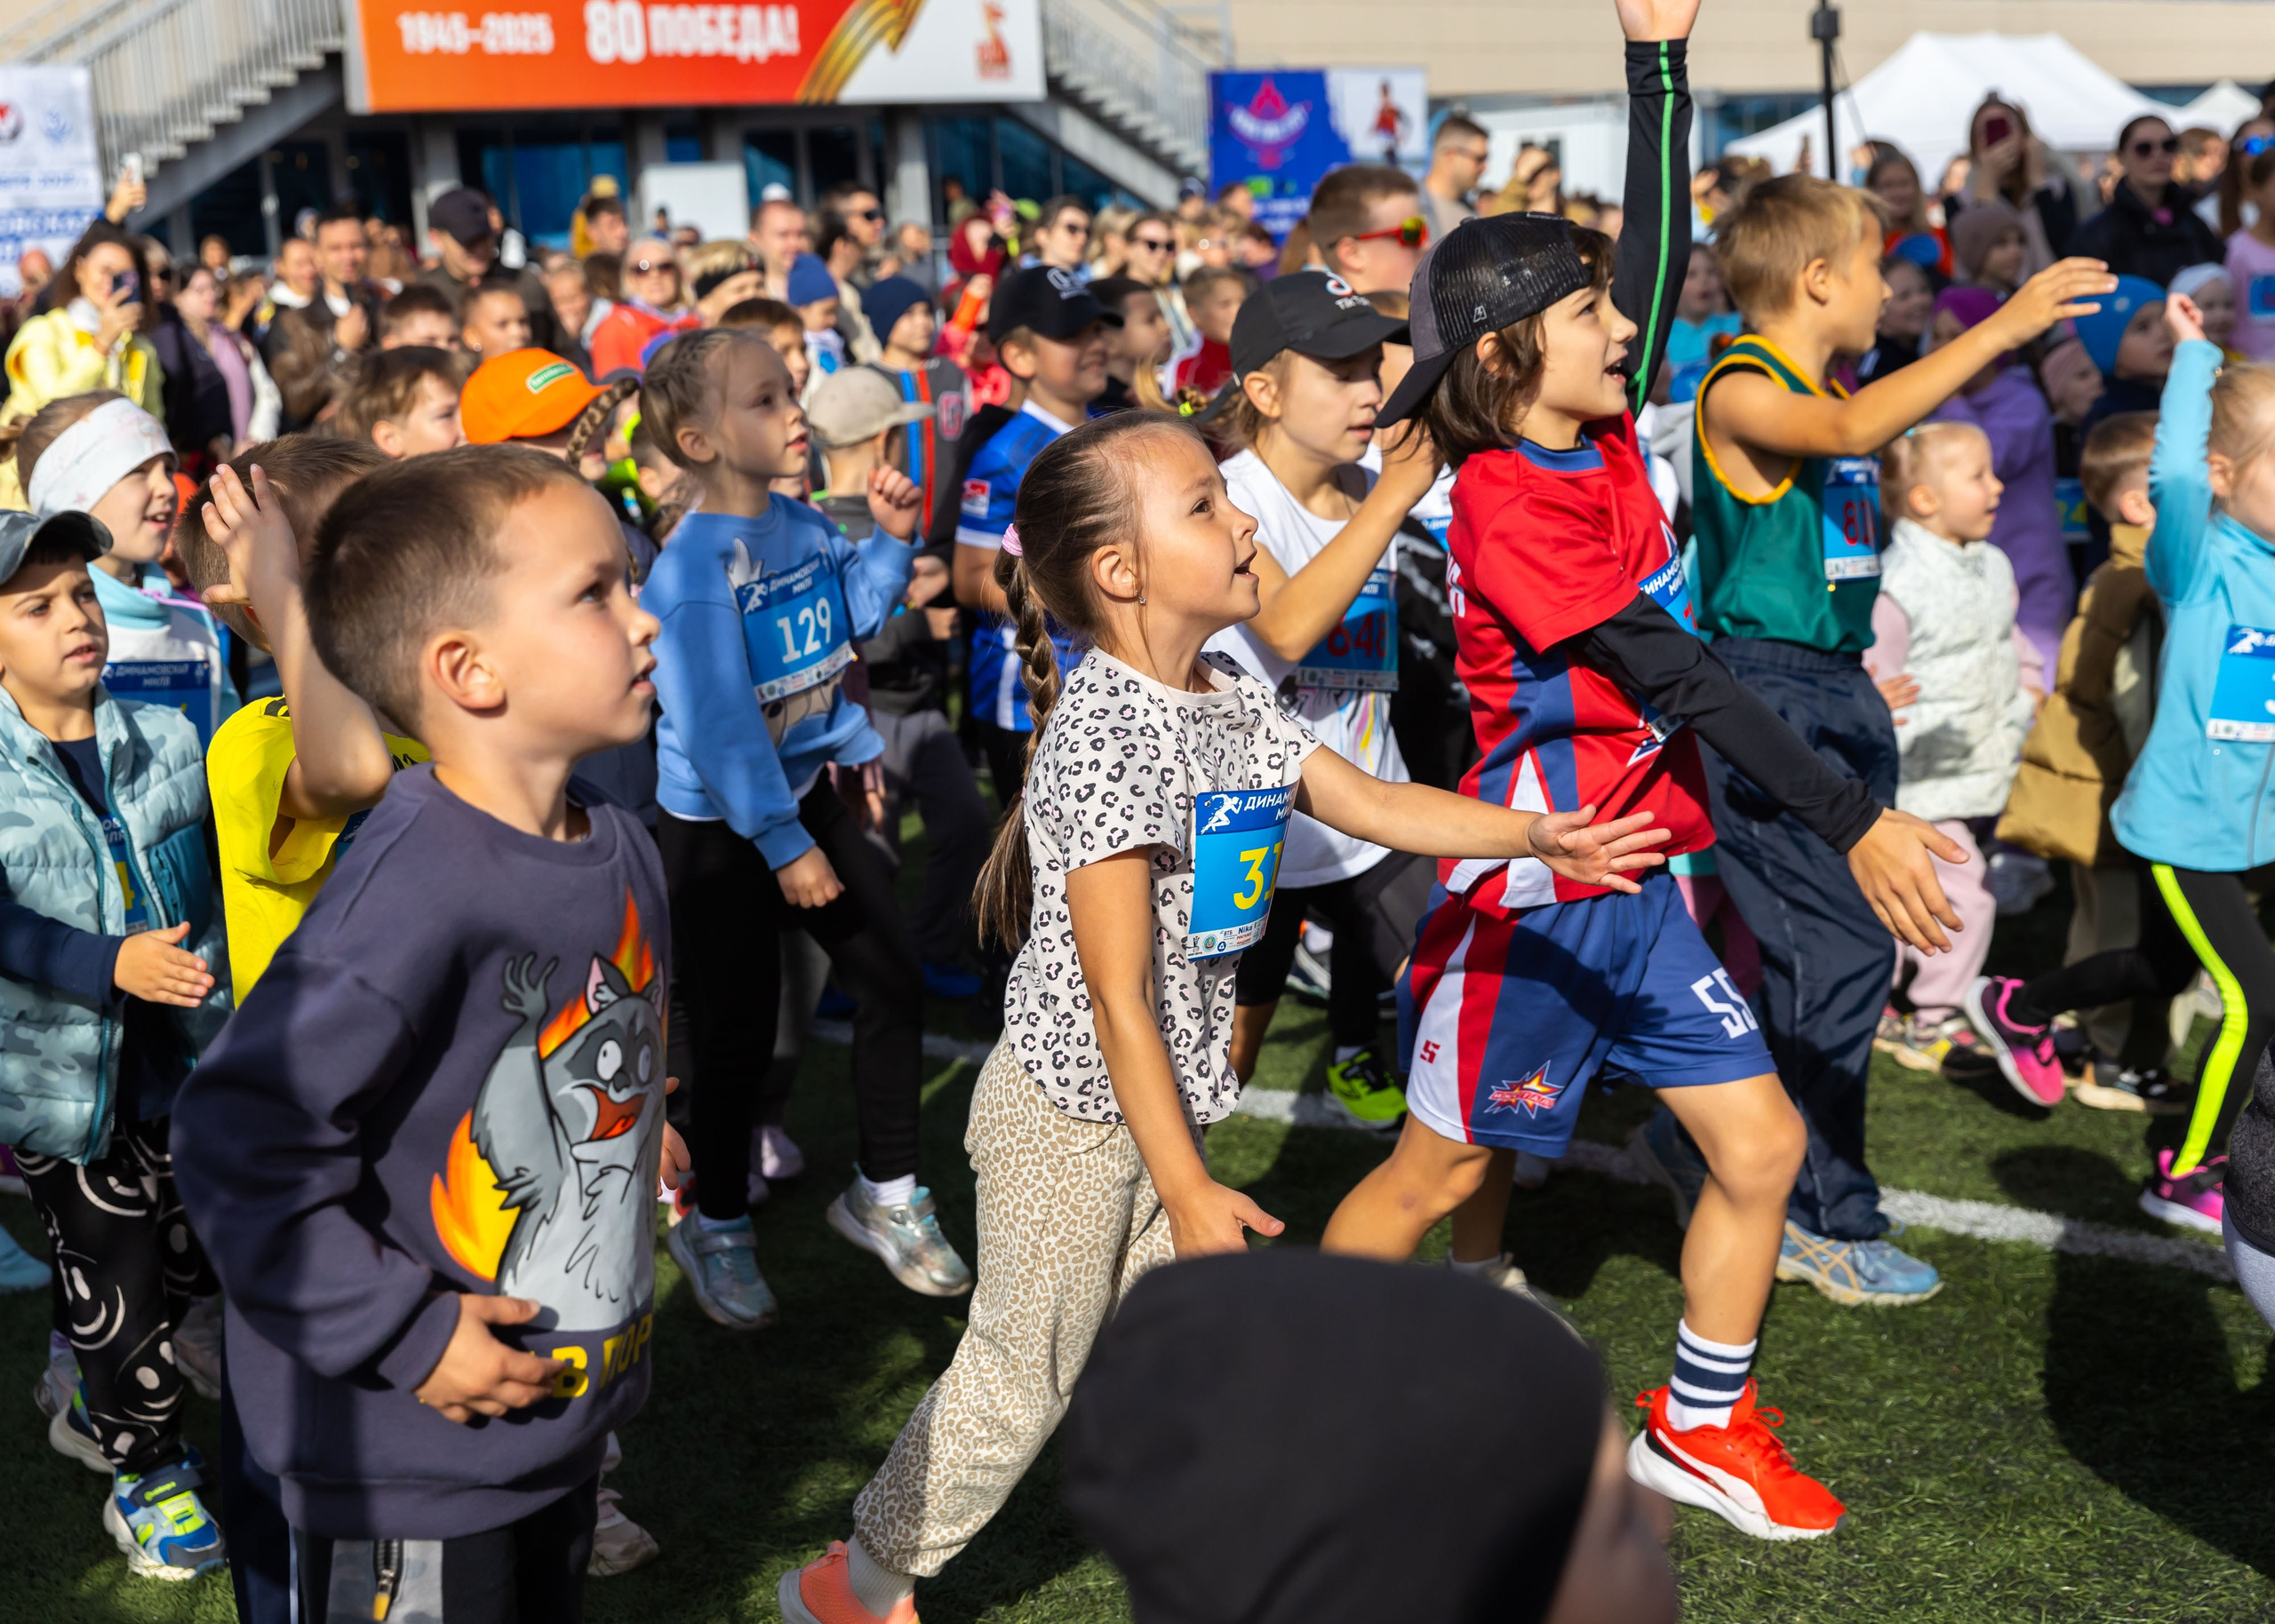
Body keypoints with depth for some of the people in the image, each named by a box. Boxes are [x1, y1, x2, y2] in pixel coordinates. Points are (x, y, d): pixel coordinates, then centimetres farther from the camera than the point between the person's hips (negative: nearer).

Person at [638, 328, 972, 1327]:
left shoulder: (802, 526, -1)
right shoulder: (693, 566, -25)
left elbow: (848, 618, 17)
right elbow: (718, 724, -26)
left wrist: (889, 541, -1)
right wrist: (783, 844, -24)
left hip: (807, 789, 7)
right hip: (718, 825, -7)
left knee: (892, 980, 8)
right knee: (734, 1031, 4)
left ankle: (883, 1196, 26)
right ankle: (716, 1228, 26)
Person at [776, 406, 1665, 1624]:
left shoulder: (1229, 704, 2)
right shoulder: (1105, 740, -26)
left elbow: (1370, 803, 15)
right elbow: (1118, 996, -25)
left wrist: (1533, 834, 7)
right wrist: (1189, 1191, -22)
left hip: (1165, 1099, 7)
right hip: (1072, 1116, -7)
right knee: (1023, 1377, 8)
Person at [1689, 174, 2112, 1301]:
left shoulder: (1821, 388, 14)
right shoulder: (1741, 391, -14)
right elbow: (1849, 429, -32)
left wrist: (2008, 340, 18)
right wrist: (1996, 330, -32)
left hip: (1838, 695, 10)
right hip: (1765, 691, -10)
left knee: (1854, 942, 13)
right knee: (1841, 951, -9)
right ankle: (1829, 1220, 2)